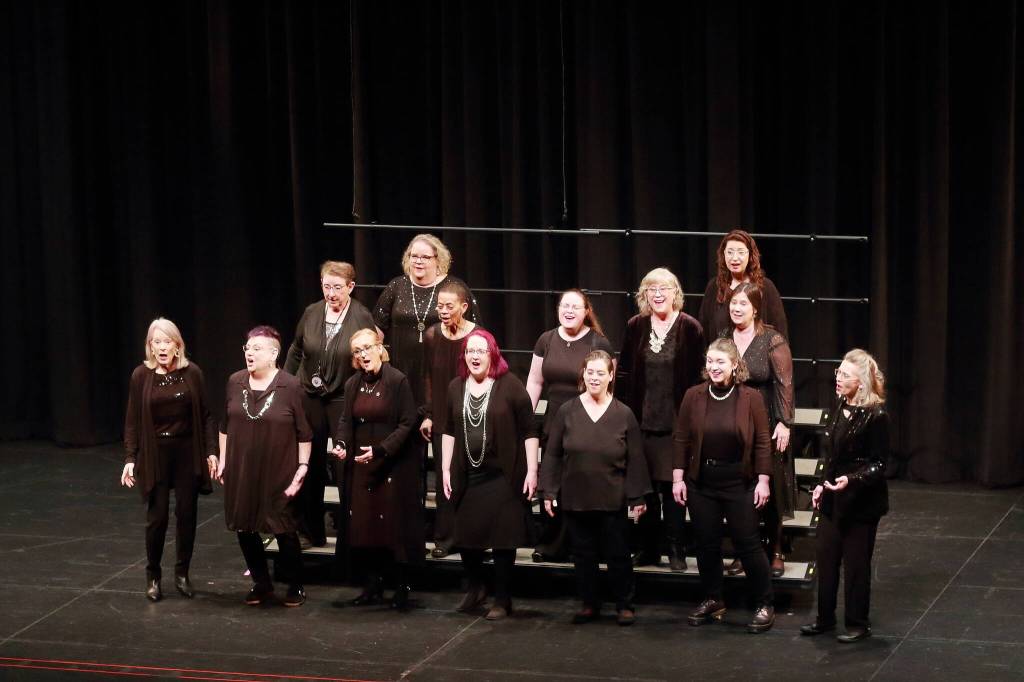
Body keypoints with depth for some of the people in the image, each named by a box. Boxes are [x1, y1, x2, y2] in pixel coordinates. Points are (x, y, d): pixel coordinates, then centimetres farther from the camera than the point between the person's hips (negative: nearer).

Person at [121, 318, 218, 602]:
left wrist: (211, 451, -4)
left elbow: (205, 416, 2)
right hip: (155, 454, -1)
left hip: (188, 453, 1)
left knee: (186, 514, 4)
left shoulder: (192, 373, -3)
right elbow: (132, 421, 0)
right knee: (157, 517, 0)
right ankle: (153, 576, 16)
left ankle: (182, 573, 19)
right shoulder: (141, 376, -4)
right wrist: (130, 459, -5)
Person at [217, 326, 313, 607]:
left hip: (279, 473, -4)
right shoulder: (235, 383, 2)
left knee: (284, 530, 3)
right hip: (241, 472, 5)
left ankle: (295, 586, 20)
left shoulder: (290, 387, -11)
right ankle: (262, 583, 26)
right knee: (245, 529, 10)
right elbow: (225, 425, 12)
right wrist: (223, 459, 11)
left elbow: (304, 433, -7)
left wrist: (302, 467, -11)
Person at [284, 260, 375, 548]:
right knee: (310, 465, 9)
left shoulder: (362, 317, -9)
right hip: (309, 396, 4)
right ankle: (311, 531, 21)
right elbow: (296, 350, 15)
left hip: (344, 399, -4)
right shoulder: (311, 313, 2)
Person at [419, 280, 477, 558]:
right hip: (441, 418, 3)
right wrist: (427, 415, 8)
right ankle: (445, 537, 13)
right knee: (443, 477, 5)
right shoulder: (432, 336, 2)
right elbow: (429, 378, 10)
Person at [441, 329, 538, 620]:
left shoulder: (510, 385, -7)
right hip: (467, 476, 4)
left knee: (503, 539, 1)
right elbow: (450, 431, 14)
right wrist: (445, 470, 10)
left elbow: (528, 431, -6)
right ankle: (475, 588, 30)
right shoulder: (456, 388, 8)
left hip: (502, 476, -4)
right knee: (466, 536, 7)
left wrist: (531, 470, -10)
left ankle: (502, 599, 14)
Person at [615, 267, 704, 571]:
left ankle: (676, 551, 7)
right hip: (642, 420, 3)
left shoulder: (690, 328, -4)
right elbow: (624, 372, 9)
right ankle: (649, 548, 16)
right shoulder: (635, 327, 6)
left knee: (673, 484, 0)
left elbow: (697, 377, -4)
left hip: (676, 422, -3)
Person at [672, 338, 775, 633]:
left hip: (739, 482, -3)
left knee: (747, 543, 0)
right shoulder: (693, 396, 0)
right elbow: (681, 439, 3)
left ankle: (764, 605, 9)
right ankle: (712, 601, 25)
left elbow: (762, 442, -4)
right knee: (706, 543, 10)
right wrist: (678, 477, -2)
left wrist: (763, 480, -8)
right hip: (701, 481, 3)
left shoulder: (750, 398, -5)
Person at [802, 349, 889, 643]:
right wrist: (822, 484, 14)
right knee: (826, 558, 11)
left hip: (861, 503, -7)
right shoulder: (840, 407, 6)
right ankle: (825, 618, 23)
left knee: (855, 563, 3)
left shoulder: (875, 416, -17)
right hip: (833, 499, 7)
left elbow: (879, 464, -14)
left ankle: (858, 623, 16)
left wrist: (851, 480, -27)